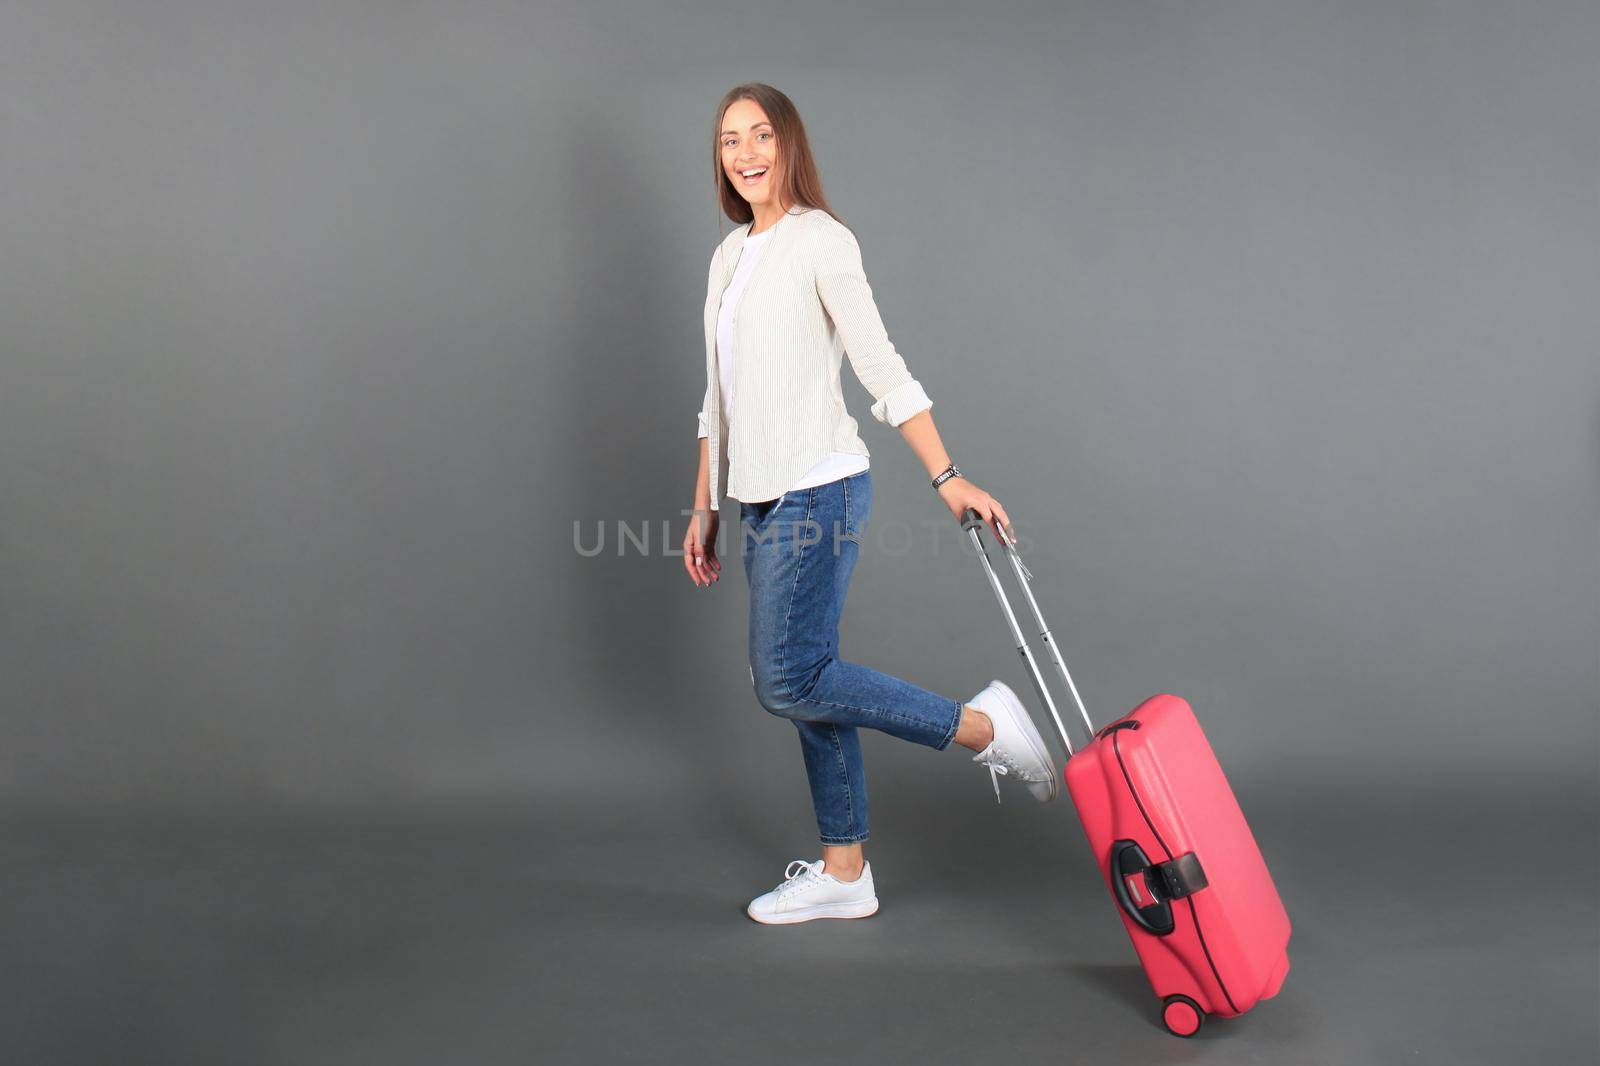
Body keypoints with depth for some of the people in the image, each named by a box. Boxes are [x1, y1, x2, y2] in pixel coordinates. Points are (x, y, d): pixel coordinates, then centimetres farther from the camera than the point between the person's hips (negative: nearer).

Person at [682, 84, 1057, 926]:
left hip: (817, 489, -8)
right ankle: (843, 873, 18)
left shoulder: (820, 241, -7)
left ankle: (982, 727, -2)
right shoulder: (730, 255, 17)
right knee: (805, 682, 9)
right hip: (762, 500, 8)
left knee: (788, 681, -12)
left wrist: (947, 478, -20)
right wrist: (705, 509, 19)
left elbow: (883, 368, -13)